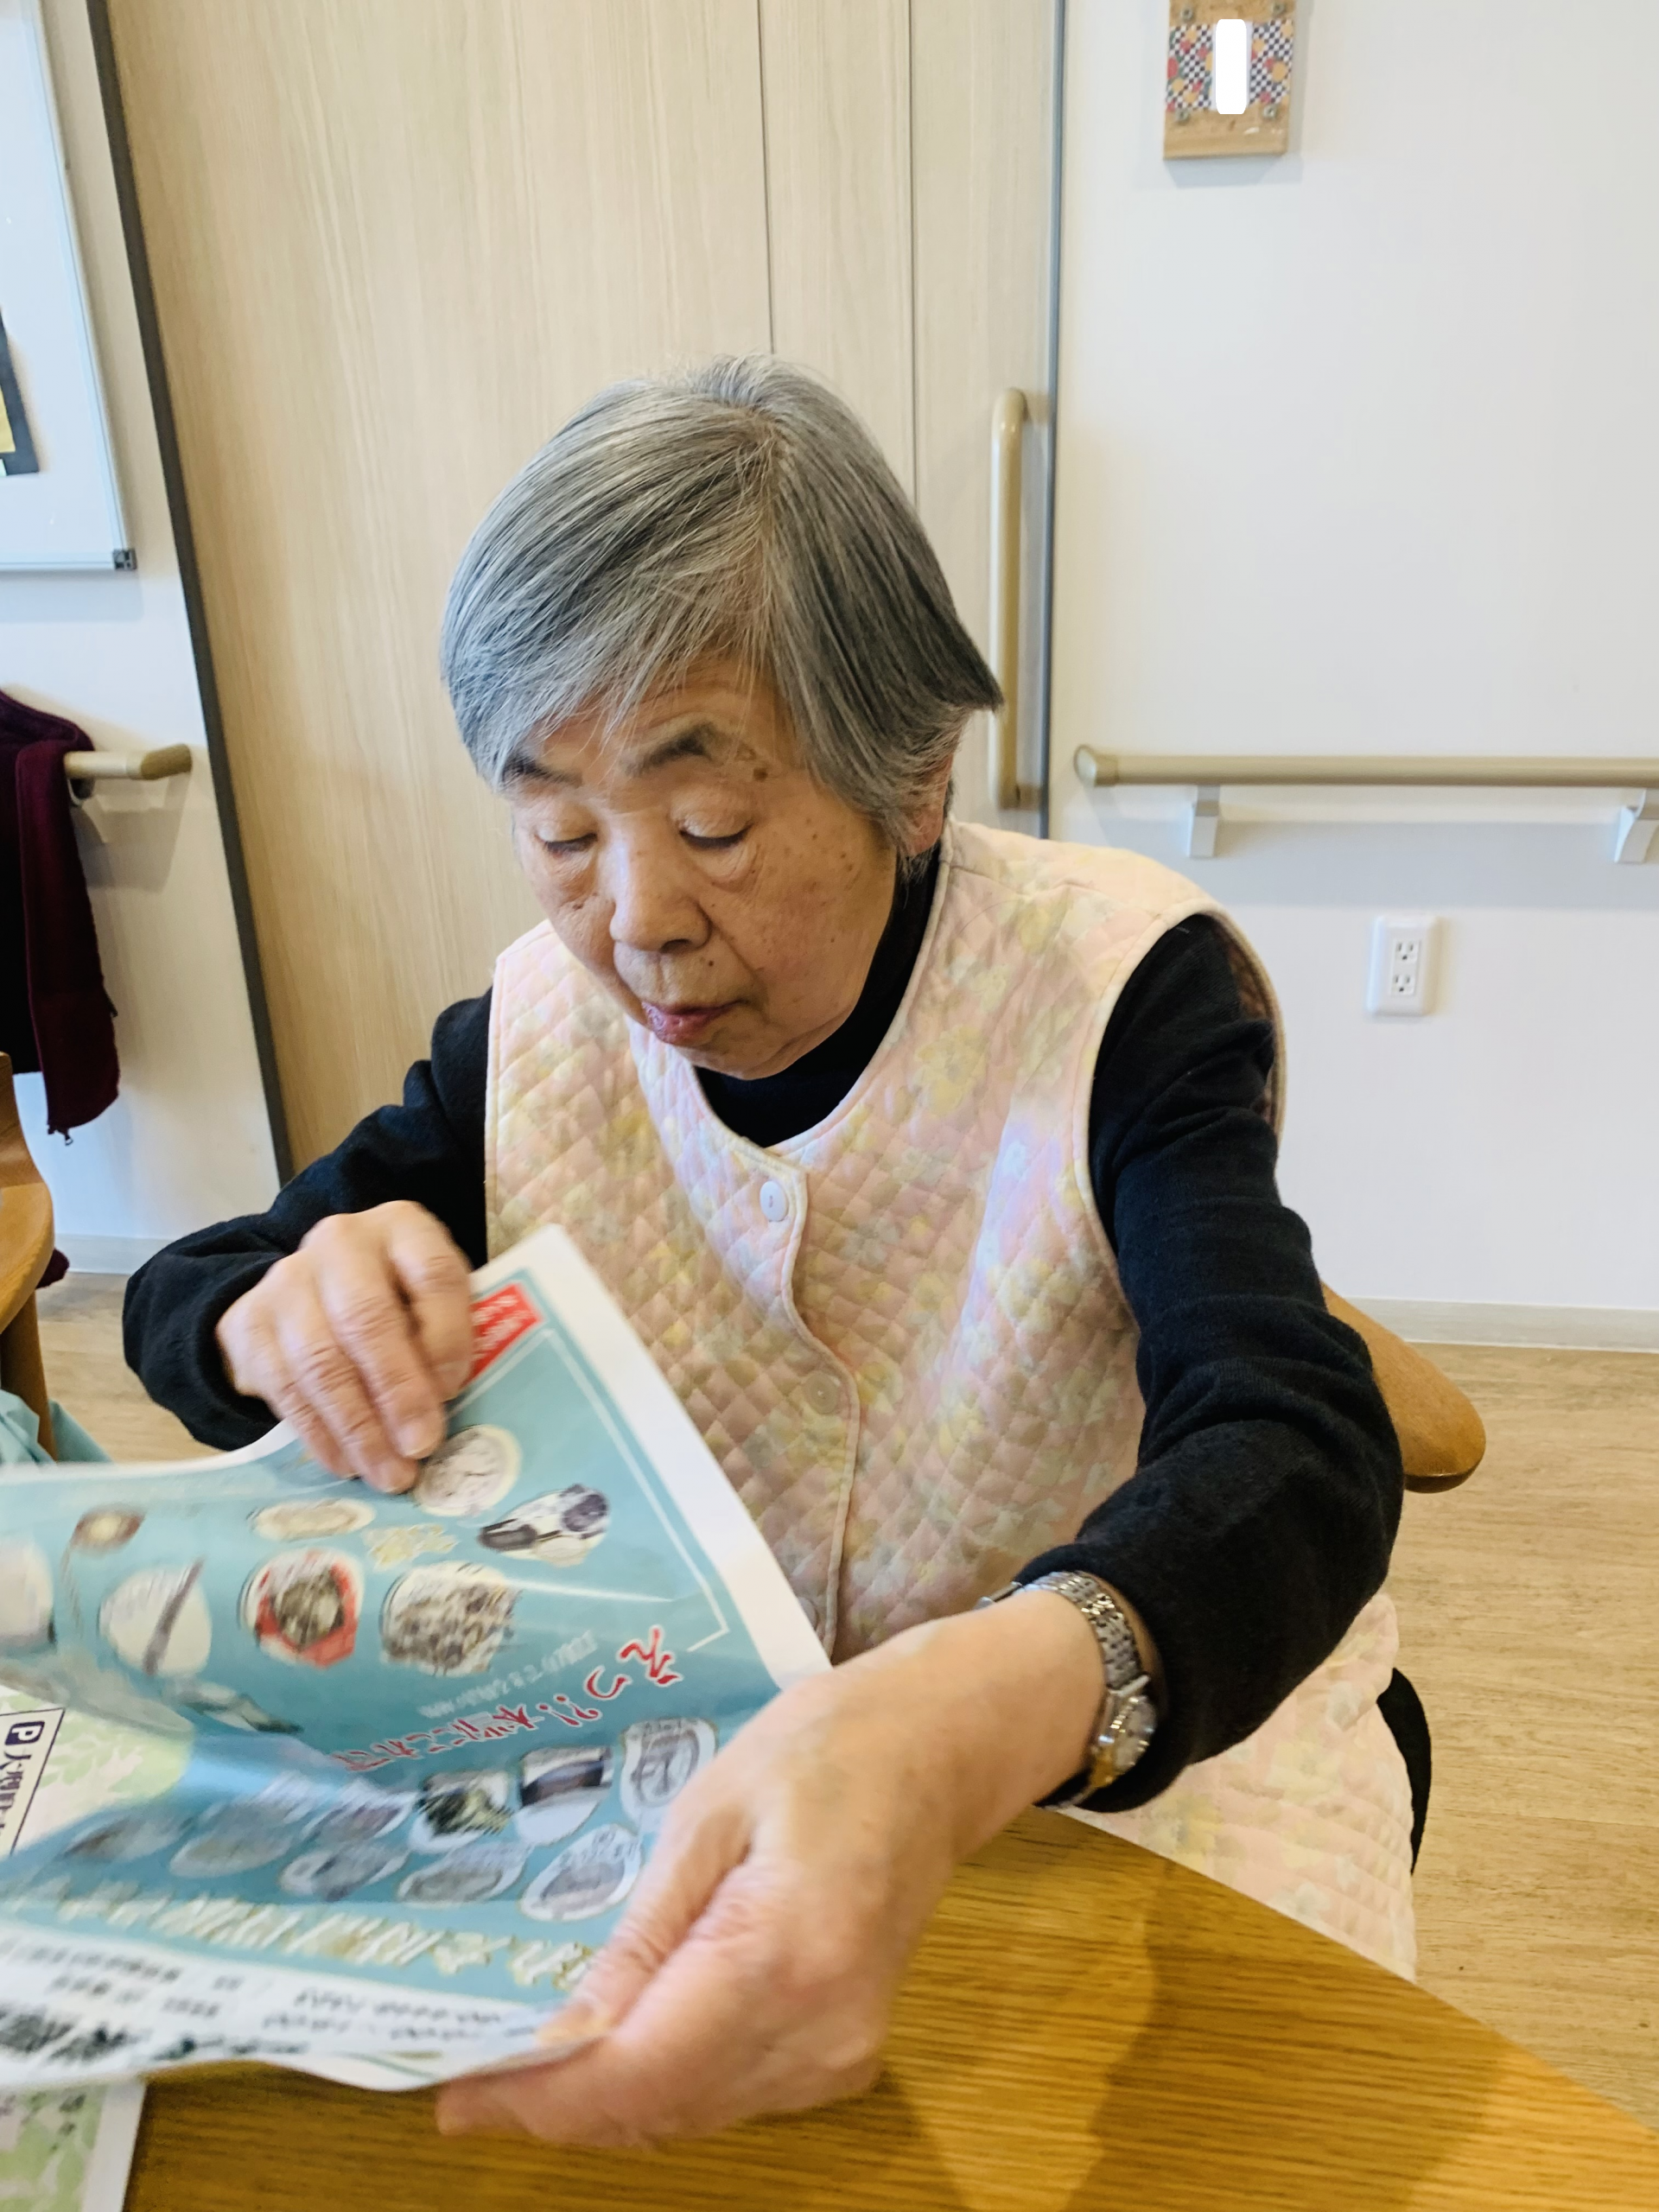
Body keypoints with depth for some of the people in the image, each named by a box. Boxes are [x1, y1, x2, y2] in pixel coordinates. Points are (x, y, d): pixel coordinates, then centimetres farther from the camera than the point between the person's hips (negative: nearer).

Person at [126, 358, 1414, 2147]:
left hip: (1145, 1714, -1)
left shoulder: (1126, 989, -19)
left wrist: (977, 1719, -53)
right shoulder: (537, 1028, -7)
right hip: (703, 1741, 3)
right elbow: (173, 1305, 0)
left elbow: (1296, 1454, -32)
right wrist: (284, 1318, -25)